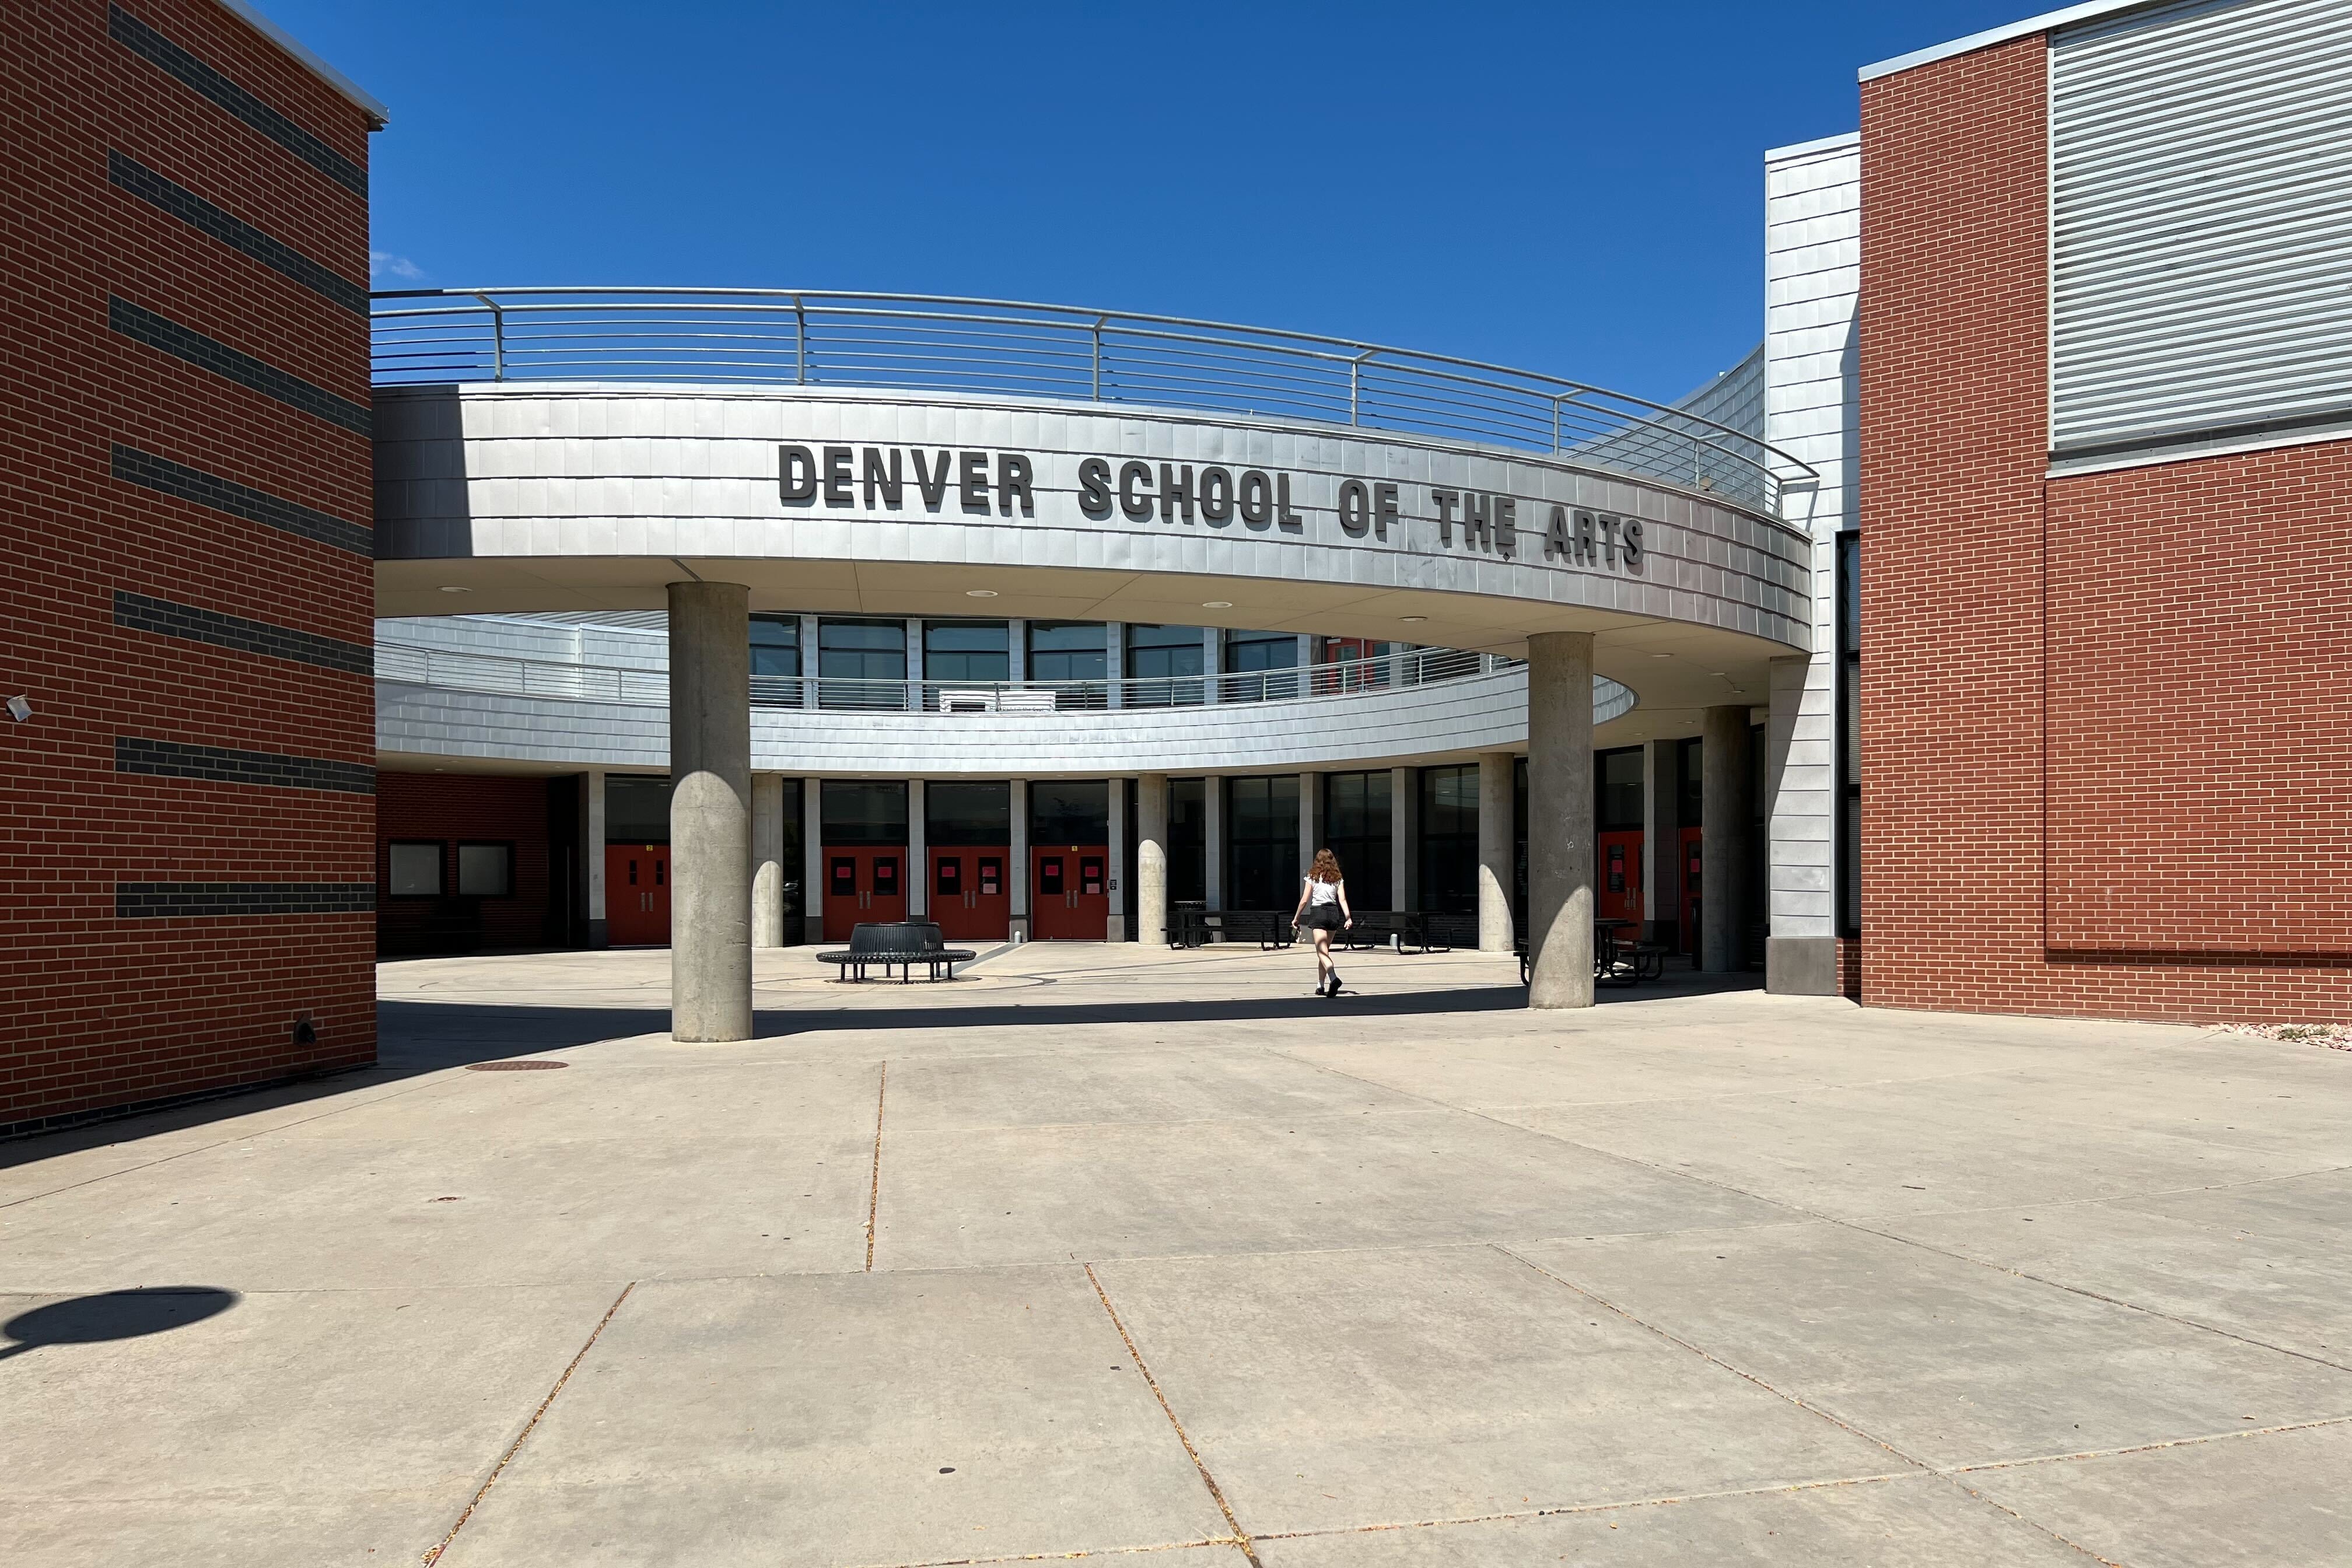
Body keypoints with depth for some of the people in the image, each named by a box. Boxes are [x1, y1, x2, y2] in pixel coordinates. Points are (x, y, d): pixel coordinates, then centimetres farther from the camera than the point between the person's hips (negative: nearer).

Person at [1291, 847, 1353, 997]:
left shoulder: (1313, 877, 1)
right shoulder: (1338, 879, 9)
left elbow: (1304, 901, -2)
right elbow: (1342, 900, -3)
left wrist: (1296, 918, 7)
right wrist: (1348, 918, -9)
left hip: (1318, 913, -4)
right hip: (1333, 913, 4)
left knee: (1322, 953, -12)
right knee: (1324, 951, 18)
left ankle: (1334, 978, -38)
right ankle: (1321, 986, 23)